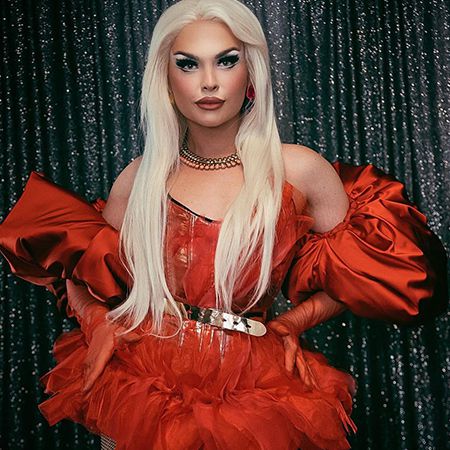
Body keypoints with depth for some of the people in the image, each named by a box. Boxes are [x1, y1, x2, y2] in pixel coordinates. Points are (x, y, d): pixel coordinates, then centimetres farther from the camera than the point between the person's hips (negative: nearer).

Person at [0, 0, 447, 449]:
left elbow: (357, 274, 7)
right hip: (143, 383, 2)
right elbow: (80, 277, 13)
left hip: (249, 390, -1)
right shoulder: (139, 178, 0)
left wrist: (289, 323, -1)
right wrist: (99, 324, -3)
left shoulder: (298, 170, -6)